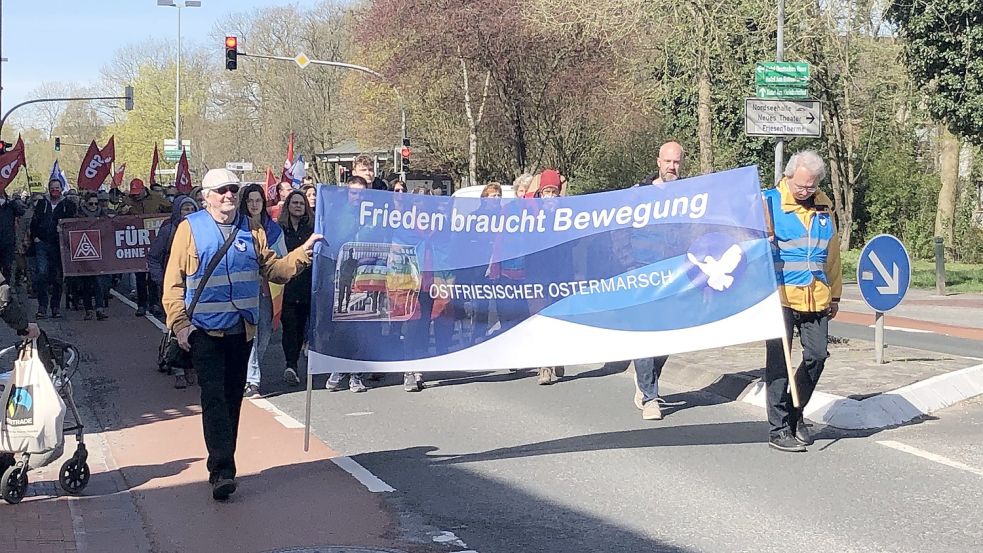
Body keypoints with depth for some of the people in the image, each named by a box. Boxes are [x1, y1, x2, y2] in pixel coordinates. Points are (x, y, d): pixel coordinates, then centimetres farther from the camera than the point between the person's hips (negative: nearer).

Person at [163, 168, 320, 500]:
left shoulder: (251, 230, 10)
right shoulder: (190, 228, -3)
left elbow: (273, 269, 10)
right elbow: (174, 282, -4)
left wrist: (302, 253, -4)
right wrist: (180, 324, -11)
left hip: (242, 330, 5)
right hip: (205, 331, -5)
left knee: (233, 398, 11)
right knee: (214, 398, -12)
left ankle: (222, 466, 21)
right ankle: (222, 471, -16)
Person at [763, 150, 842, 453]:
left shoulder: (823, 206, 12)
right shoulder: (769, 203, -4)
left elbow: (832, 253, 20)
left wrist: (835, 294, 21)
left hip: (816, 298, 5)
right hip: (781, 295, -5)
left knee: (817, 355, 5)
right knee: (778, 362, -2)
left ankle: (795, 413, 26)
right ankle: (779, 428, 6)